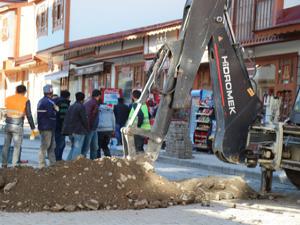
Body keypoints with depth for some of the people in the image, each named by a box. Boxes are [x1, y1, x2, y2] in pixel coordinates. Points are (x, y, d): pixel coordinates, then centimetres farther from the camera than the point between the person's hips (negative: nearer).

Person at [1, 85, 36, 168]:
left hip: (8, 125, 4)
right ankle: (14, 165, -2)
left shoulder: (8, 99, 7)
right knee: (17, 147, 2)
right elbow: (29, 115, -6)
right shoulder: (25, 101, -5)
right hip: (18, 126, -4)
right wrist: (33, 127, -1)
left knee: (6, 145, 12)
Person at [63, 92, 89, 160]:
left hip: (71, 131, 8)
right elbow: (84, 119, -12)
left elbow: (66, 119, 13)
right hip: (79, 131, -8)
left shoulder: (71, 107, 13)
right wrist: (87, 127, 4)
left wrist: (65, 130, 16)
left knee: (73, 147, 18)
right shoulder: (81, 107, -11)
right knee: (77, 148, -5)